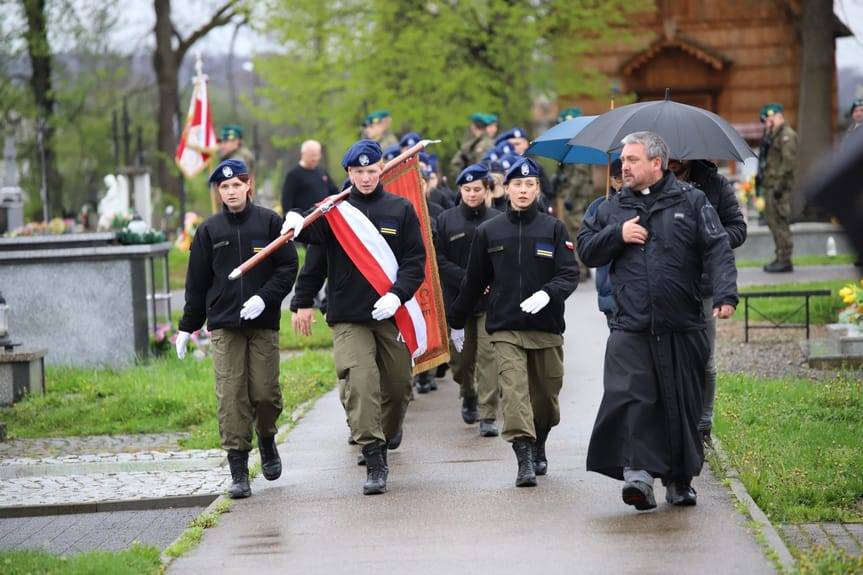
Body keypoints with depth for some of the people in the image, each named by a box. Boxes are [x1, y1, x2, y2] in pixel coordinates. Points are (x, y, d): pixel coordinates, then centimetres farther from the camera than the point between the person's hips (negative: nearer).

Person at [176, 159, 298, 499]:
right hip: (224, 326, 1)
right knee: (231, 397, -6)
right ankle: (239, 472, -3)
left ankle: (267, 441, 29)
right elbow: (197, 282, 13)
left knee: (266, 393, -3)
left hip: (264, 323, -1)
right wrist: (187, 327, 11)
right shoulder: (210, 231, 9)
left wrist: (265, 297, -12)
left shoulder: (269, 222, 4)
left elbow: (288, 266, 2)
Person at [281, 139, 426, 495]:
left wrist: (397, 295, -12)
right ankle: (375, 463, -16)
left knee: (398, 386, 9)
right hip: (348, 317, -2)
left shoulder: (401, 210, 7)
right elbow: (315, 232, -14)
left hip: (392, 315, 2)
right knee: (360, 383, -16)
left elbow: (416, 260, 4)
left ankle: (383, 441, 34)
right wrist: (298, 225, -38)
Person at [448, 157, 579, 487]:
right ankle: (525, 460, -18)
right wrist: (457, 322, 20)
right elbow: (474, 282, 16)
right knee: (513, 392, -14)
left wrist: (547, 293, -22)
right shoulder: (489, 232, 8)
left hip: (547, 328, 0)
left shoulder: (553, 229, 5)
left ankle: (538, 448, 33)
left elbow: (570, 275, -2)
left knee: (546, 395, 9)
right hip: (505, 329, 0)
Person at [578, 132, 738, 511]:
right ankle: (638, 472, -18)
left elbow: (717, 249, -3)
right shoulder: (613, 209, 15)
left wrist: (725, 294, -17)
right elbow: (586, 250, 15)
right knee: (629, 397, -15)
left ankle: (680, 480, 17)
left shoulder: (691, 202, 5)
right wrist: (617, 234, -3)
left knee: (682, 404, 5)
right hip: (630, 327, 1)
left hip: (682, 327, -1)